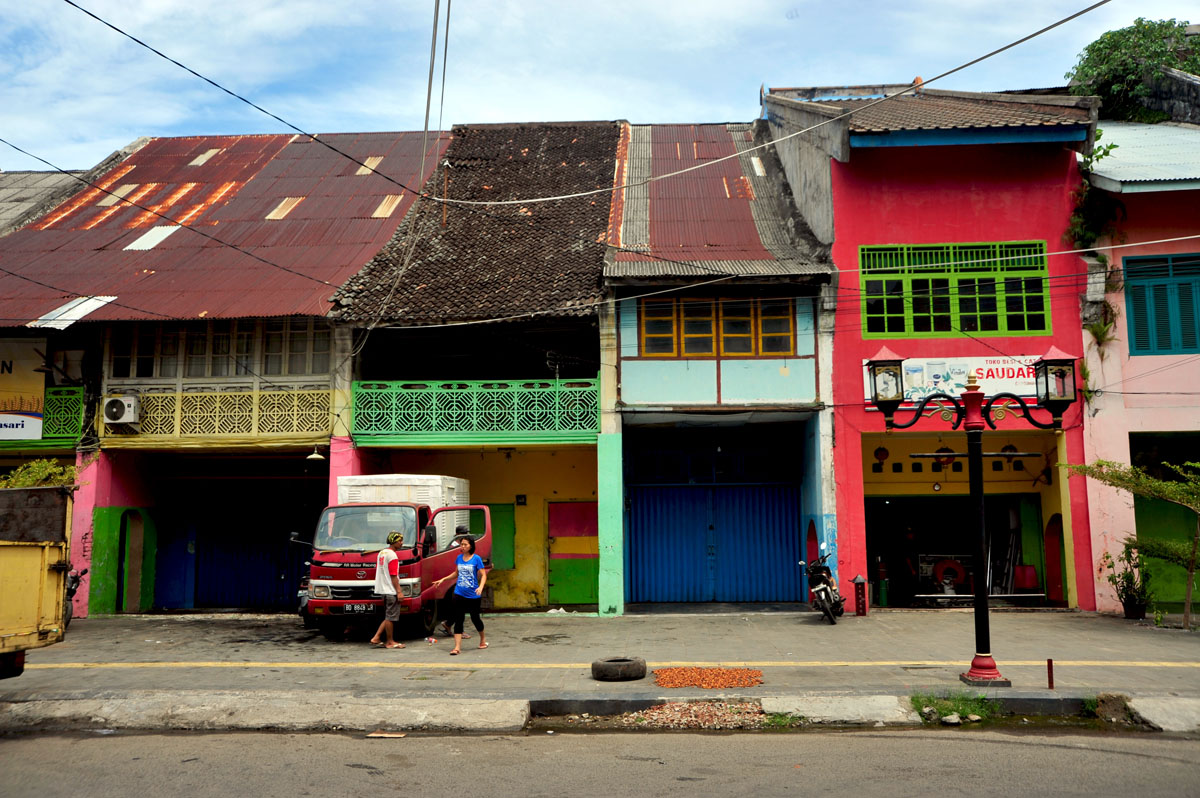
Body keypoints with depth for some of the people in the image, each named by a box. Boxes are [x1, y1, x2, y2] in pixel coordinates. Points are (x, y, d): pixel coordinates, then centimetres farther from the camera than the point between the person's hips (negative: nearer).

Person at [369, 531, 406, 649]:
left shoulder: (381, 553, 16)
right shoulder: (392, 555, -14)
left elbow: (378, 571, 21)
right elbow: (393, 576, -18)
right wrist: (399, 591, -16)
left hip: (383, 590, 10)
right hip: (391, 591, -10)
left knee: (388, 617, 15)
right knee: (390, 617, -2)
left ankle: (376, 638, 12)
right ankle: (390, 642, 4)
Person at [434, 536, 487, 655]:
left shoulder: (476, 558, -8)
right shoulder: (459, 558, 5)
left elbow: (483, 575, -10)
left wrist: (481, 587, -26)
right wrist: (443, 579, 14)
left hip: (473, 595, -3)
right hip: (459, 594, 3)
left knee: (475, 618, 12)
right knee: (458, 620, -4)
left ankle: (483, 639, 38)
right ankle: (457, 647, -4)